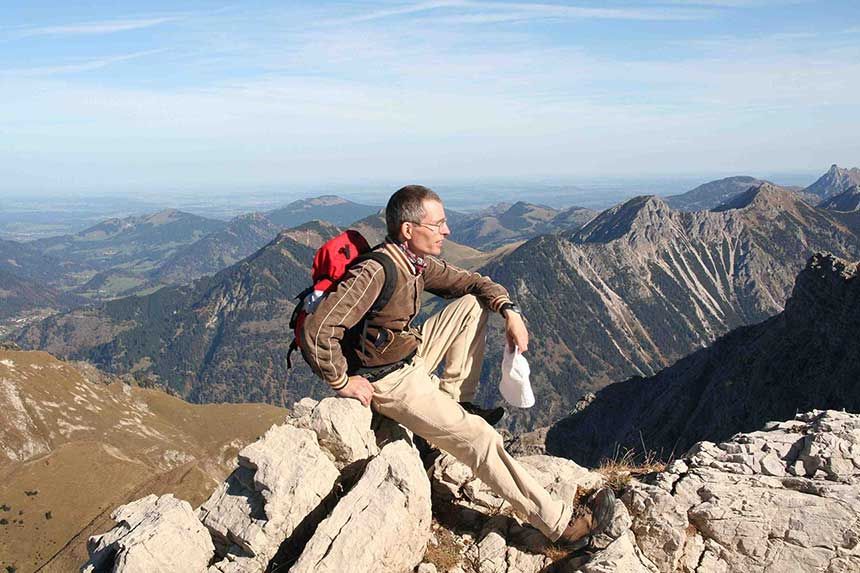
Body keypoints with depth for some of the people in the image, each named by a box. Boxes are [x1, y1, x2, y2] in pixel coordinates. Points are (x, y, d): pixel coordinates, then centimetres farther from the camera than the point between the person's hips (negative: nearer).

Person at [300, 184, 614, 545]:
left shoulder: (418, 263, -1)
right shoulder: (376, 273, -28)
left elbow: (471, 282, 11)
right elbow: (316, 330, -34)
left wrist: (510, 312, -6)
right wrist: (341, 382, -22)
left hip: (411, 355, 9)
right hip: (388, 380, -9)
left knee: (472, 304, 8)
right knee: (478, 438, -15)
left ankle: (454, 404, 7)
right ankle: (560, 523, -8)